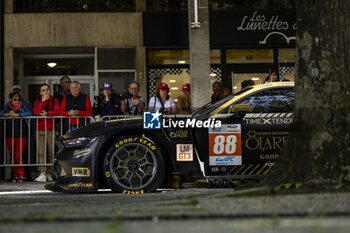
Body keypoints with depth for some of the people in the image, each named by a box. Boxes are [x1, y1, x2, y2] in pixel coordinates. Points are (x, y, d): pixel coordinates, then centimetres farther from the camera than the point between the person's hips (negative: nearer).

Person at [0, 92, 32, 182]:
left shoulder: (22, 106, 3)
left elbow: (29, 113, -13)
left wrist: (16, 115, -20)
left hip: (21, 135, -2)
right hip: (10, 135, 3)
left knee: (18, 155, -9)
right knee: (12, 156, 3)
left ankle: (21, 175, 2)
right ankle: (15, 175, 13)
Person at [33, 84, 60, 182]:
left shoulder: (54, 100, 8)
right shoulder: (38, 101, 12)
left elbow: (56, 111, -6)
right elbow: (36, 112, -7)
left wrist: (47, 113, -20)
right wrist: (43, 101, -11)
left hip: (51, 129, 0)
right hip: (40, 129, 1)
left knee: (51, 152, -1)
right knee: (41, 152, -11)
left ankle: (49, 174, 6)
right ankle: (42, 173, -16)